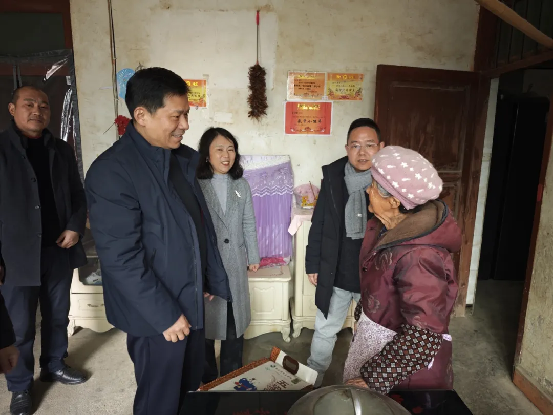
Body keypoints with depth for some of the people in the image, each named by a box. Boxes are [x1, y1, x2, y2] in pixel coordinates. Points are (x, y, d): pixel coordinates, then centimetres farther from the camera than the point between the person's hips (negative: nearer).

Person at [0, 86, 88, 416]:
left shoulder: (62, 151, 8)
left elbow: (78, 195, 11)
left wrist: (76, 227, -5)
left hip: (59, 249, 4)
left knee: (58, 315, 18)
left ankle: (55, 365, 39)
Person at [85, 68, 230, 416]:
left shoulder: (182, 157, 3)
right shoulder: (112, 171, -21)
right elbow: (121, 258, -22)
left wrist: (212, 279, 10)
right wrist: (164, 314, -17)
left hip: (191, 300, 7)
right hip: (157, 313, -7)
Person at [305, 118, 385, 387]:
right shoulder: (333, 176, -7)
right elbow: (318, 224, 0)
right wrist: (313, 264, 1)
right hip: (335, 273, 2)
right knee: (324, 330, 19)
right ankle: (313, 379, 42)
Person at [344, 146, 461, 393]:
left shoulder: (419, 256, -34)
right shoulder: (385, 227, -9)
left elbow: (424, 336, -32)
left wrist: (373, 379, -26)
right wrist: (363, 315, 19)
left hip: (406, 352, -7)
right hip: (372, 332, 7)